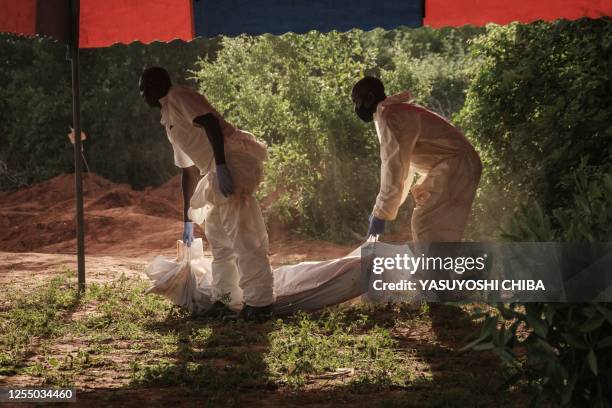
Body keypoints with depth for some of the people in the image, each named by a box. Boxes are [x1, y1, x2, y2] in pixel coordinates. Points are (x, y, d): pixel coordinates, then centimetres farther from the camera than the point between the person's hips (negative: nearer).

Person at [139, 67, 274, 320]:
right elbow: (188, 172, 31)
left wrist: (220, 166, -28)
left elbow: (211, 124, -17)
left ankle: (260, 301, -11)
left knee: (241, 235, -12)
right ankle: (225, 300, 20)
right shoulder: (169, 122, 28)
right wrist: (187, 220, 31)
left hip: (234, 162, -10)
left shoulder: (179, 97, 0)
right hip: (218, 170, 10)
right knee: (217, 235, 14)